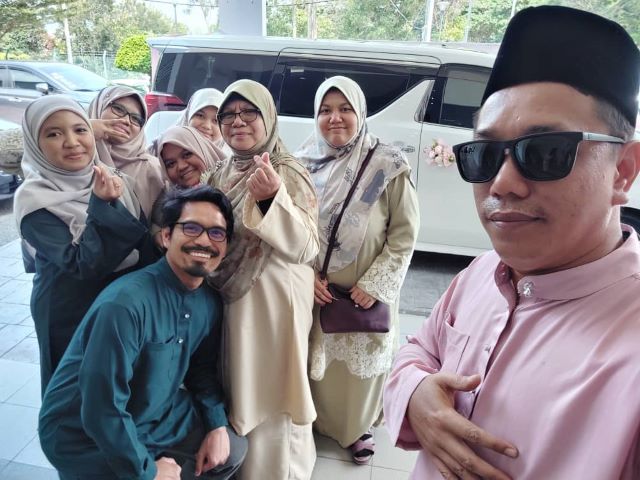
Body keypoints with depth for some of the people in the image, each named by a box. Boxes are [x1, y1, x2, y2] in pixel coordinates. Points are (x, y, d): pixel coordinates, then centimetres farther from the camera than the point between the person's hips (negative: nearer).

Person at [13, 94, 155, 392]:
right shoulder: (34, 199, -16)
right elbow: (83, 266, -23)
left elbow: (146, 246, 3)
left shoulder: (114, 182, -2)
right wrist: (102, 207, -30)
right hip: (71, 316, -4)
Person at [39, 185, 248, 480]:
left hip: (155, 420, 7)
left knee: (233, 449, 9)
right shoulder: (125, 303, -31)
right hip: (87, 440, -7)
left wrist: (217, 425, -5)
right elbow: (101, 409, -29)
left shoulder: (210, 303, -6)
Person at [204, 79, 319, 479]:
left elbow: (305, 248, -23)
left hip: (276, 305, -6)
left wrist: (272, 198, -34)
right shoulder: (220, 177, 6)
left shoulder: (291, 174, -13)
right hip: (229, 303, 6)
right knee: (238, 394, 21)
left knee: (272, 400, 7)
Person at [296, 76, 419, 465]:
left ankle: (358, 426, 40)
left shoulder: (387, 165, -12)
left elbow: (405, 232, -10)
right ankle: (317, 418, 42)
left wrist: (375, 284, -15)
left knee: (362, 358, 14)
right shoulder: (305, 163, -2)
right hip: (315, 289, 2)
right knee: (317, 357, 16)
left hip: (366, 293, -2)